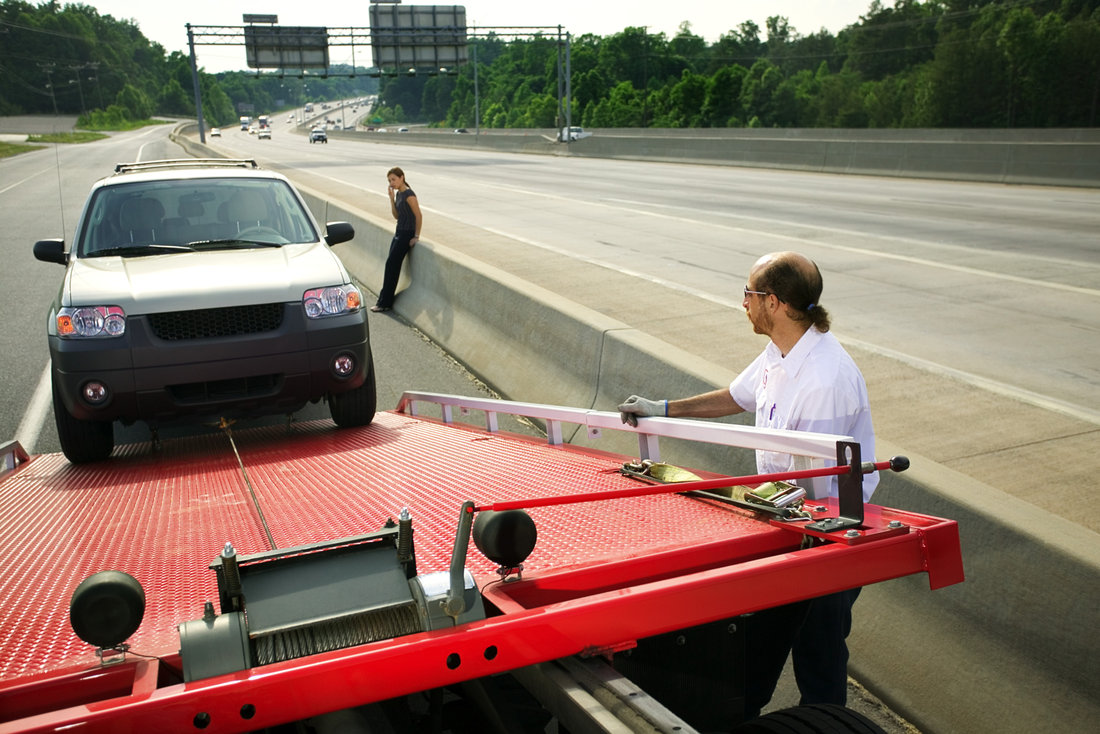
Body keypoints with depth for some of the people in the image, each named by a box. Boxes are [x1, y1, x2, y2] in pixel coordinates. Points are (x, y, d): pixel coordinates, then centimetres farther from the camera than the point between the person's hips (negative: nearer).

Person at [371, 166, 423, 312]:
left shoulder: (409, 195, -17)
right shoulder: (398, 194, 11)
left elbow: (419, 216, -17)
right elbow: (396, 216, 12)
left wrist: (416, 236, -15)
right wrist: (391, 198, 2)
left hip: (407, 234, -9)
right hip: (399, 232, 9)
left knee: (391, 265, -7)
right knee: (392, 266, 6)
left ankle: (385, 302, 0)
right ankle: (384, 301, 10)